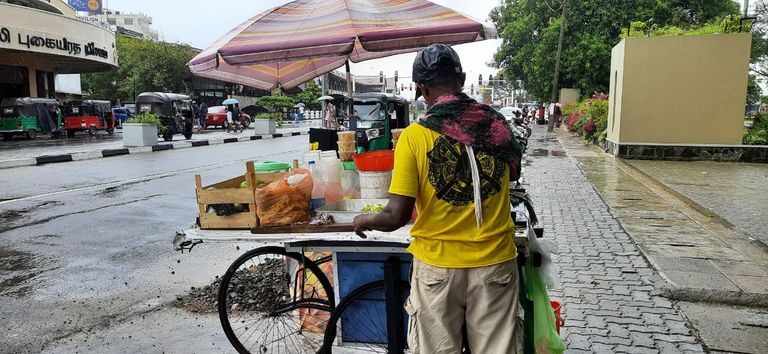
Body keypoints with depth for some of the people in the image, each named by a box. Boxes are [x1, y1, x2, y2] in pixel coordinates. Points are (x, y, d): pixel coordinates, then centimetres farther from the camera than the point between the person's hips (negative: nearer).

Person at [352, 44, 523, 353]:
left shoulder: (414, 136, -14)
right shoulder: (497, 123, -3)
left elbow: (396, 217, -16)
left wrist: (364, 221, 4)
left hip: (437, 267, -2)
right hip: (495, 263, 3)